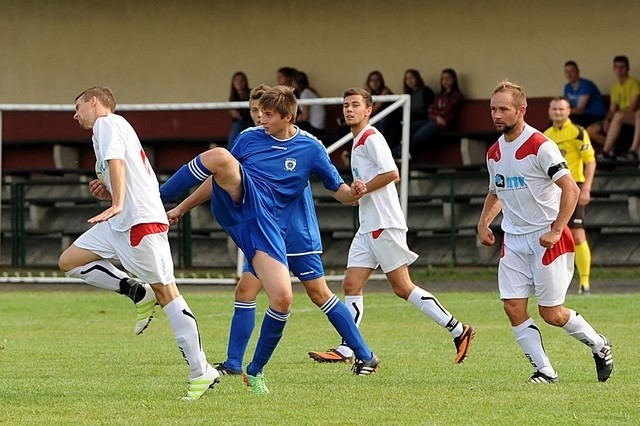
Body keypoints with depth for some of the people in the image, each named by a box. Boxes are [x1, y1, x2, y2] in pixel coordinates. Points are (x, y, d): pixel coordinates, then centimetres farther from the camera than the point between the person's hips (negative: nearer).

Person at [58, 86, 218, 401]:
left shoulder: (106, 123, -1)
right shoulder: (117, 127, 27)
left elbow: (116, 162, -20)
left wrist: (117, 204, -32)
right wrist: (108, 194, 15)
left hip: (142, 221, -10)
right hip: (120, 224, 10)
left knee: (166, 292, -9)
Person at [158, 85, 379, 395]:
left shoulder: (311, 149, 7)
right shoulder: (249, 138, 11)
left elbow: (338, 190, 13)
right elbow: (220, 178, 21)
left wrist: (353, 193, -12)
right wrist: (181, 208, 17)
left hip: (265, 225, 0)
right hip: (237, 204, 0)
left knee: (283, 298, -15)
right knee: (218, 156, -32)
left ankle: (255, 372, 8)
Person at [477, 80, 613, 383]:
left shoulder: (540, 146, -15)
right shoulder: (494, 152, 9)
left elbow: (571, 190, -19)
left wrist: (556, 231, -22)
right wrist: (484, 222, 9)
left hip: (546, 238, -7)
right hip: (514, 241, 7)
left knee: (551, 313, -3)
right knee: (513, 307, -5)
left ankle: (600, 346, 21)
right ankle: (544, 370, 4)